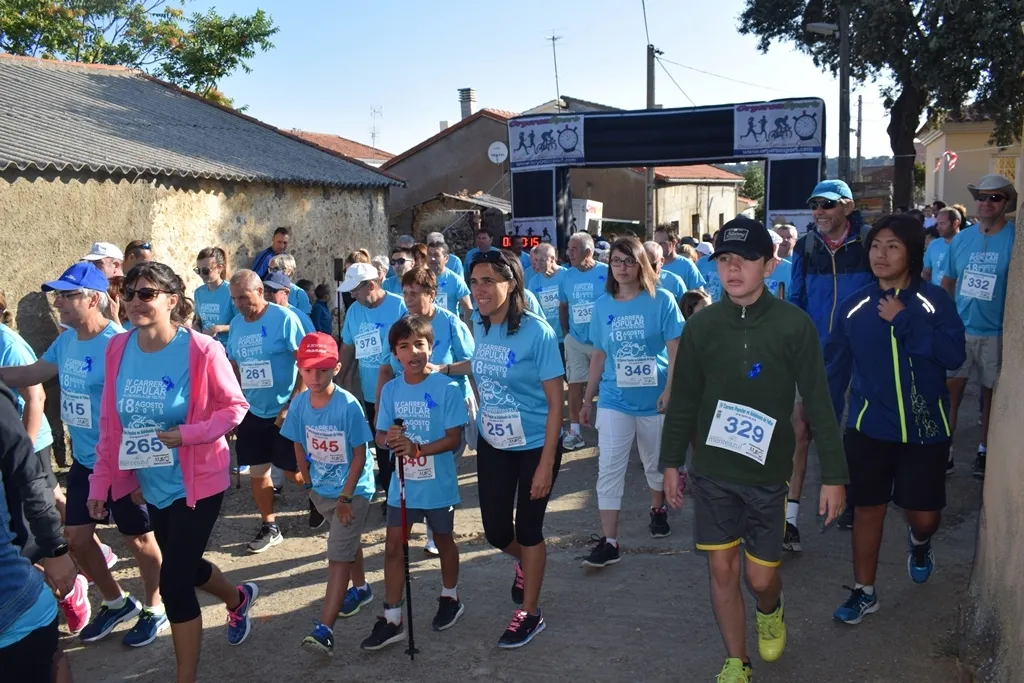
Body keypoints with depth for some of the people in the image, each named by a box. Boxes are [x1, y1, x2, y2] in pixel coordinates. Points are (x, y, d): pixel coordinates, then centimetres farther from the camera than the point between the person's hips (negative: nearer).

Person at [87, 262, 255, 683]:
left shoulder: (202, 350, -19)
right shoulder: (118, 349, -4)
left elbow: (234, 406, -11)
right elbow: (110, 422, 3)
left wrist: (188, 434, -25)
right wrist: (101, 481, 3)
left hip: (196, 484, -6)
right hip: (151, 486, 6)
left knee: (174, 581, -4)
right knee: (183, 567, 23)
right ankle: (238, 599, 55)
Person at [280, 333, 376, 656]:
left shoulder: (348, 405, -23)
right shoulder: (299, 404, -9)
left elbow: (359, 455, -18)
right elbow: (299, 446, 5)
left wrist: (346, 498, -16)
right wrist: (309, 483, 8)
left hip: (353, 490, -5)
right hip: (320, 489, 6)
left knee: (338, 555, -9)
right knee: (348, 541, 25)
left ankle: (324, 629, -11)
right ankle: (361, 587, 49)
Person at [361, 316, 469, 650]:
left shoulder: (447, 388, -15)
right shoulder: (390, 390, -2)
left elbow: (454, 439, -16)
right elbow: (380, 436, 2)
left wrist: (418, 449, -29)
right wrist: (388, 439, -22)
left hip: (438, 484, -3)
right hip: (402, 484, 4)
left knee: (443, 540, 16)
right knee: (393, 547, 4)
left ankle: (450, 598, 39)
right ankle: (392, 619, 15)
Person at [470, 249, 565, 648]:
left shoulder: (537, 331, -20)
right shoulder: (479, 328, -3)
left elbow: (556, 402, -17)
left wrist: (546, 463, -19)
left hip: (535, 446, -5)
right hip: (492, 445, 5)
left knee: (528, 529, 7)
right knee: (495, 530, 11)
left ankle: (530, 614, 29)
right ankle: (524, 562, 47)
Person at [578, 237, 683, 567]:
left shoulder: (662, 300, -7)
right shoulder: (602, 305, 2)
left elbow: (675, 350, -8)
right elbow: (599, 356, 7)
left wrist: (670, 390, -18)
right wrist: (587, 399, 9)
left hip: (654, 399, -1)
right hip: (614, 400, 2)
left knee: (656, 462, 16)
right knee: (609, 468, -5)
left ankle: (658, 509, 44)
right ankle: (609, 541, -2)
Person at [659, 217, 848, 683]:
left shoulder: (794, 325, -10)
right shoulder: (701, 326, -3)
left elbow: (818, 404, -8)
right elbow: (683, 400, 5)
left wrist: (834, 474, -8)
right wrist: (671, 462, 8)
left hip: (767, 471, -1)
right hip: (712, 470, 2)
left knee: (761, 576, 7)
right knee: (721, 570, 6)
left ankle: (771, 611, 44)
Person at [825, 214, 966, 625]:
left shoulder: (934, 300, -6)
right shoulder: (853, 307, -2)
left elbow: (954, 355, -19)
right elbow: (835, 371, 4)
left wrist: (904, 321, -21)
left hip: (925, 428, -1)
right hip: (869, 428, 1)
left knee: (924, 514, 7)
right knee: (868, 510, 8)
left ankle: (919, 542, 45)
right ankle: (864, 592, 25)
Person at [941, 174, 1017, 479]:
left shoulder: (1015, 239, -9)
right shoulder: (961, 239, 3)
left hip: (997, 333, -2)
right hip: (959, 329, 3)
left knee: (991, 394, 12)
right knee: (950, 391, 3)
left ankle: (984, 451, 28)